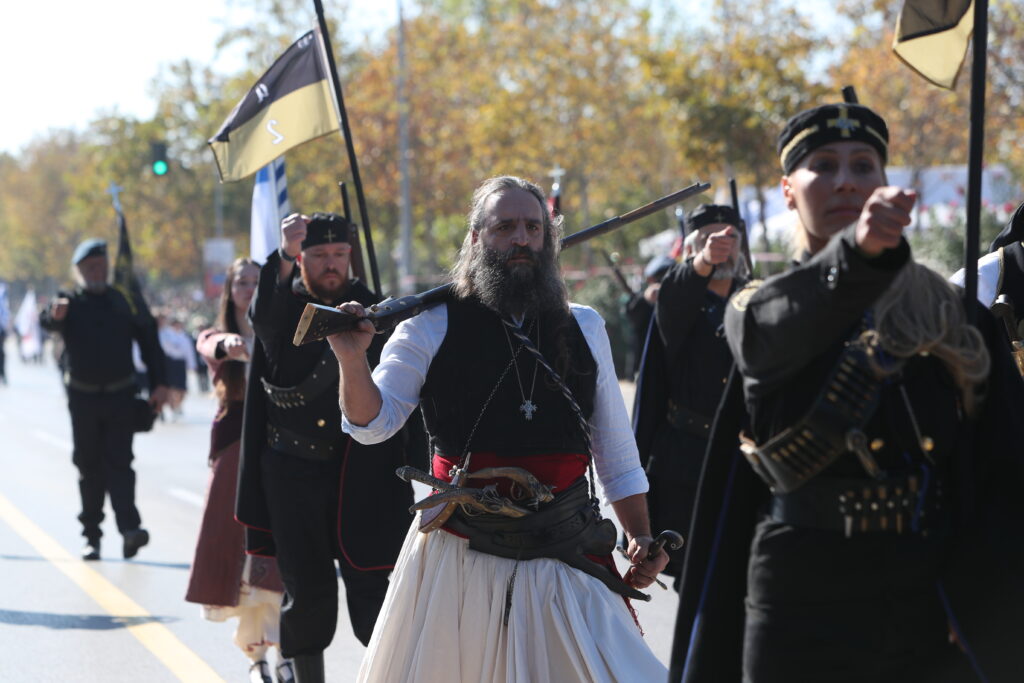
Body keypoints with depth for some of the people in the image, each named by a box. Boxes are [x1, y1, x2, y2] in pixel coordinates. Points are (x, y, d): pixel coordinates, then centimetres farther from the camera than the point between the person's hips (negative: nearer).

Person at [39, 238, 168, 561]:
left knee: (119, 462, -10)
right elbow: (46, 320, -21)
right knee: (89, 466, 5)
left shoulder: (123, 301, 7)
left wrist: (159, 383, -1)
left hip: (120, 396, 0)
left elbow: (148, 339, 8)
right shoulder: (69, 303, 2)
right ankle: (92, 537, 10)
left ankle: (129, 527, -22)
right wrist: (55, 314, -46)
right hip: (83, 398, 0)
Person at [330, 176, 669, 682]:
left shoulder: (583, 329, 9)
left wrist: (641, 537, 9)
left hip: (565, 561, 2)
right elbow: (372, 424, -3)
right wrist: (352, 360, -20)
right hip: (456, 559, -2)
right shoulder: (435, 326, 0)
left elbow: (615, 451, 15)